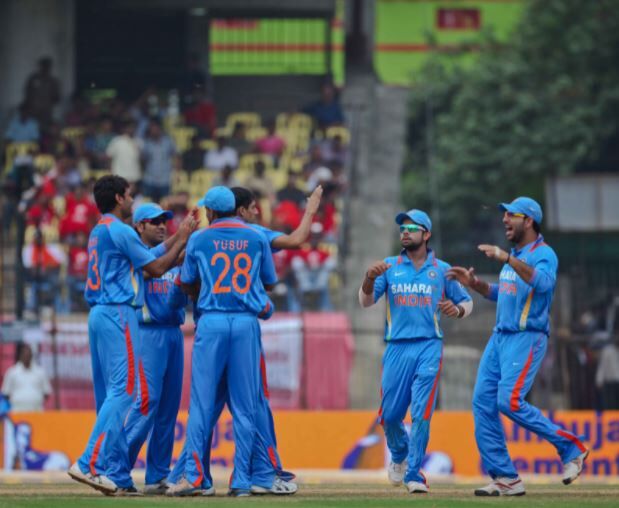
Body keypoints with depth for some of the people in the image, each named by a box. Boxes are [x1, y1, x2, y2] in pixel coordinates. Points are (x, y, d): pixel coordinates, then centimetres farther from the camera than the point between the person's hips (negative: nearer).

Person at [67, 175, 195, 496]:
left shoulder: (98, 232, 20)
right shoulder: (119, 230, -9)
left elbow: (148, 265, 21)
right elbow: (157, 268, -7)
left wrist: (179, 239, 22)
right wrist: (183, 239, 3)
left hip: (99, 315, 10)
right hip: (118, 314, -10)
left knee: (109, 395, 8)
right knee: (122, 389, -13)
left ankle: (116, 474, 7)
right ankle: (90, 464, -21)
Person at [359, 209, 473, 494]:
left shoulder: (441, 270, 8)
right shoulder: (389, 267, 9)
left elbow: (467, 302, 15)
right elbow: (366, 301, 0)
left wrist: (457, 310, -9)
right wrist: (369, 278, -21)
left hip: (429, 347, -1)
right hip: (397, 349, 1)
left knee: (422, 412, -10)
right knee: (390, 414, 2)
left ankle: (414, 473, -3)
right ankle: (399, 454, 32)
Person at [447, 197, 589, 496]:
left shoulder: (543, 254, -11)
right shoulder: (514, 256, 17)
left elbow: (543, 282, -33)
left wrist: (507, 259, -40)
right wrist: (474, 284, 13)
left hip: (527, 339, -9)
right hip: (500, 337, 9)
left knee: (509, 402, -20)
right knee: (483, 403, 1)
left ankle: (570, 448, -5)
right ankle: (505, 479, 3)